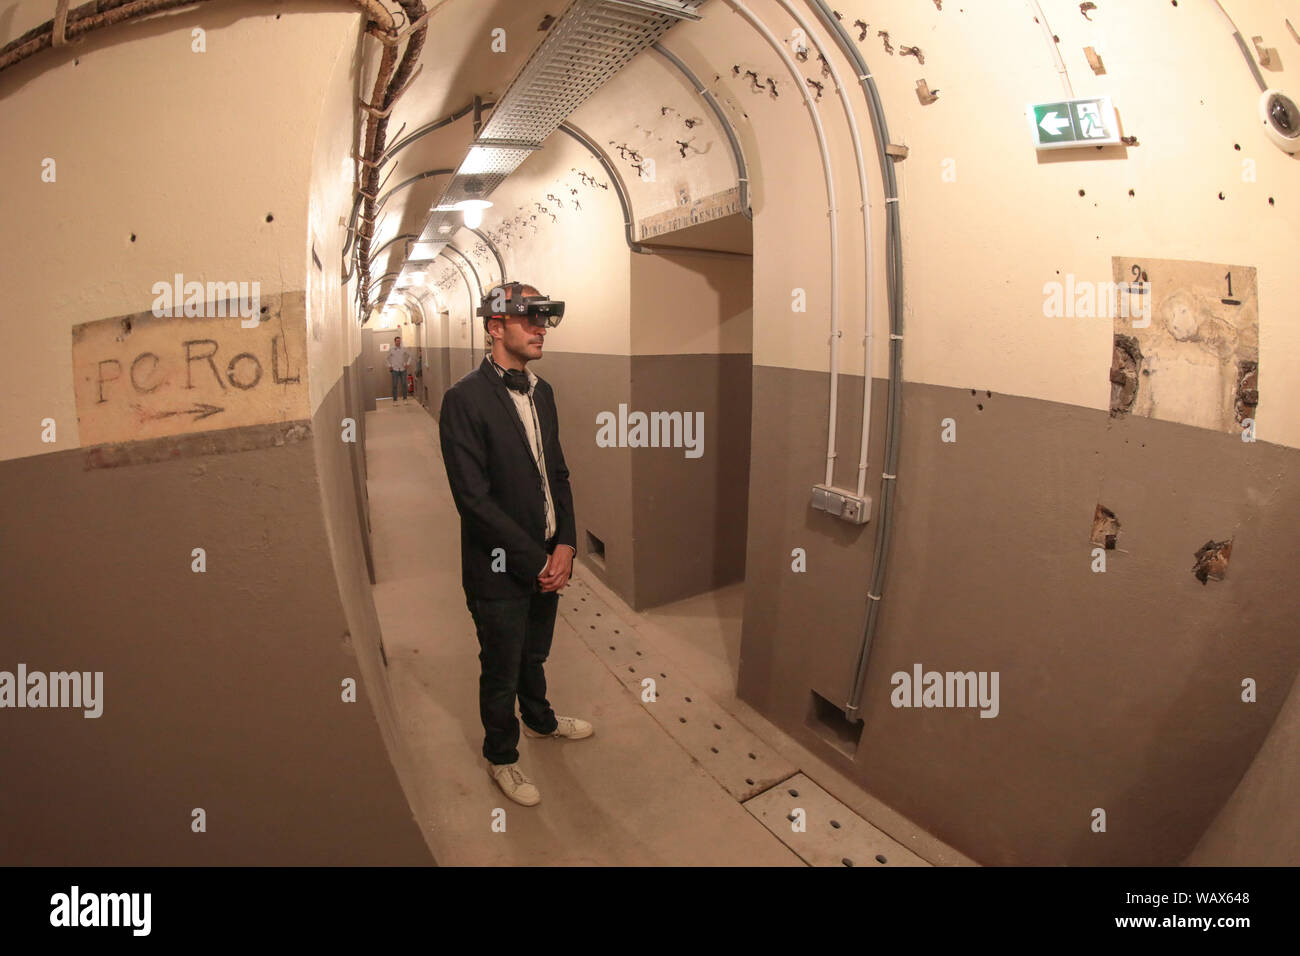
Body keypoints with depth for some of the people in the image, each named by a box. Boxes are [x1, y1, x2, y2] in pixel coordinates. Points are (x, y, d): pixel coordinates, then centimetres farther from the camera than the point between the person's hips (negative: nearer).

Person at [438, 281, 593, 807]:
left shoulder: (541, 391, 4)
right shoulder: (464, 399, -19)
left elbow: (557, 473, 7)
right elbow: (473, 497, -22)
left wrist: (565, 544, -4)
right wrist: (534, 560, -18)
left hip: (547, 560, 6)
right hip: (500, 569, -6)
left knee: (535, 653, 28)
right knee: (501, 672, 15)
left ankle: (539, 718, 54)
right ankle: (502, 756, 39)